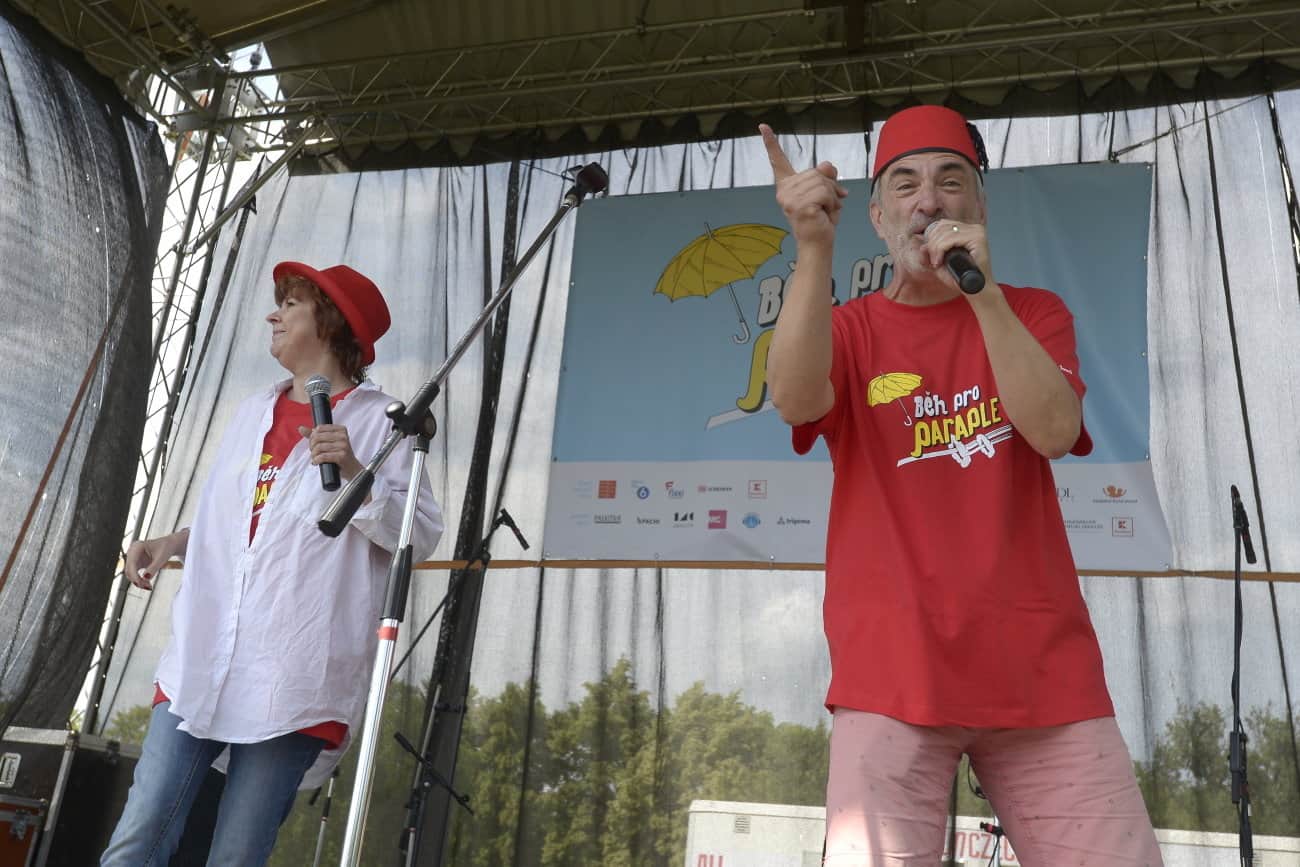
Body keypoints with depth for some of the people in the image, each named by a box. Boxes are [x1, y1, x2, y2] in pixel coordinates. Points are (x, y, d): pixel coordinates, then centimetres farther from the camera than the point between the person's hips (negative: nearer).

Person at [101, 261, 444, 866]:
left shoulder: (377, 420, 0)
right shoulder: (253, 412, 20)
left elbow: (420, 537, -6)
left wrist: (354, 471, -19)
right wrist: (173, 541, 12)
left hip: (293, 674, -6)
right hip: (202, 659, 6)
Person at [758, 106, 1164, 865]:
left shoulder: (1035, 312, 12)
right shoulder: (849, 329, 8)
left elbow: (1055, 431, -8)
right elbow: (795, 402, -15)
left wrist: (985, 293, -17)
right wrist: (814, 250, -26)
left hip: (1044, 669, 2)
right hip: (893, 671, -1)